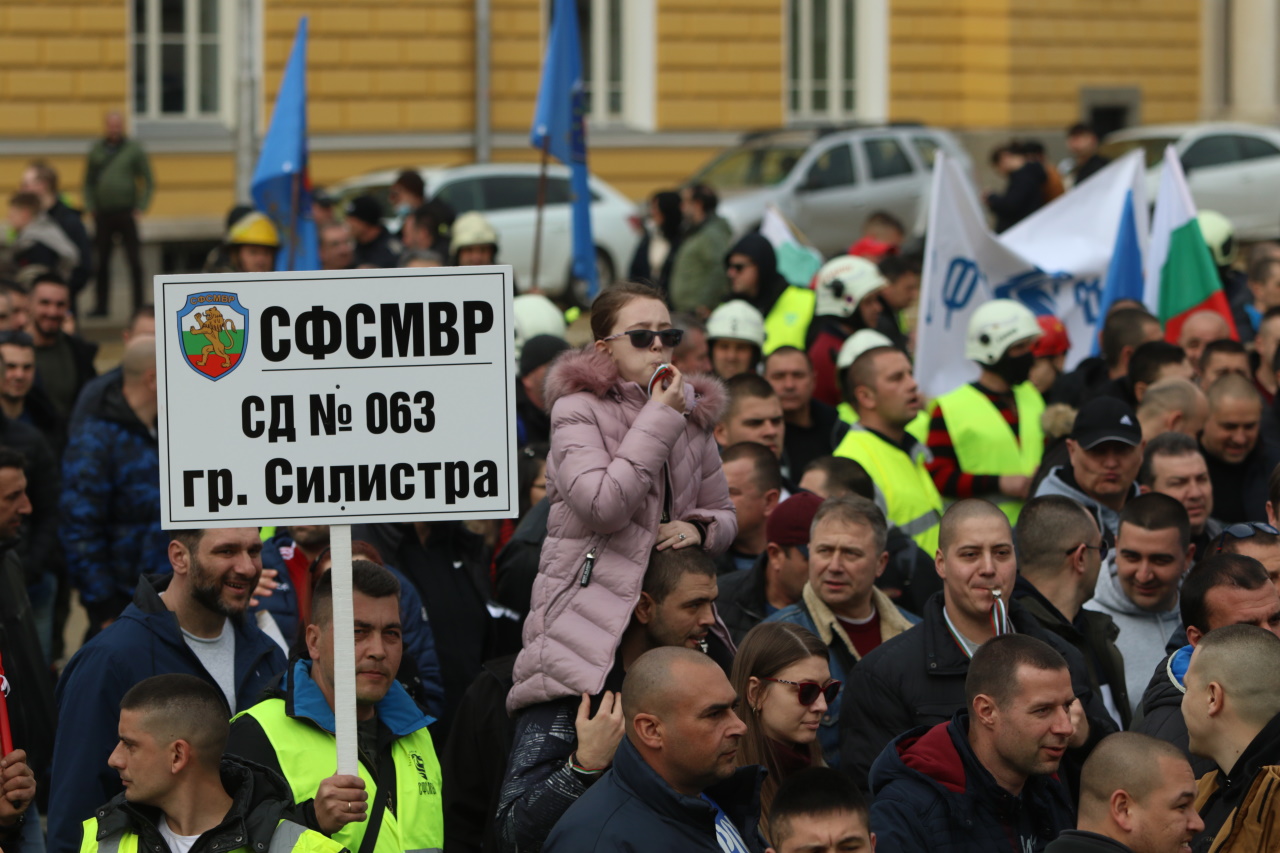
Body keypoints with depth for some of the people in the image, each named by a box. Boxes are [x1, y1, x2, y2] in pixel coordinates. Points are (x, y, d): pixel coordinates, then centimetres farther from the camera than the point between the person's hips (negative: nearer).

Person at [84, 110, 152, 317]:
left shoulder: (134, 149, 2)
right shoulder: (96, 150, 9)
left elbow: (148, 182, 3)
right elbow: (89, 182, 14)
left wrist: (141, 208, -5)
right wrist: (90, 207, 3)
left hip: (126, 213, -2)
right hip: (103, 213, 2)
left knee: (134, 260, -2)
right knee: (101, 261, 4)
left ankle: (139, 303, 3)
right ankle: (101, 305, 11)